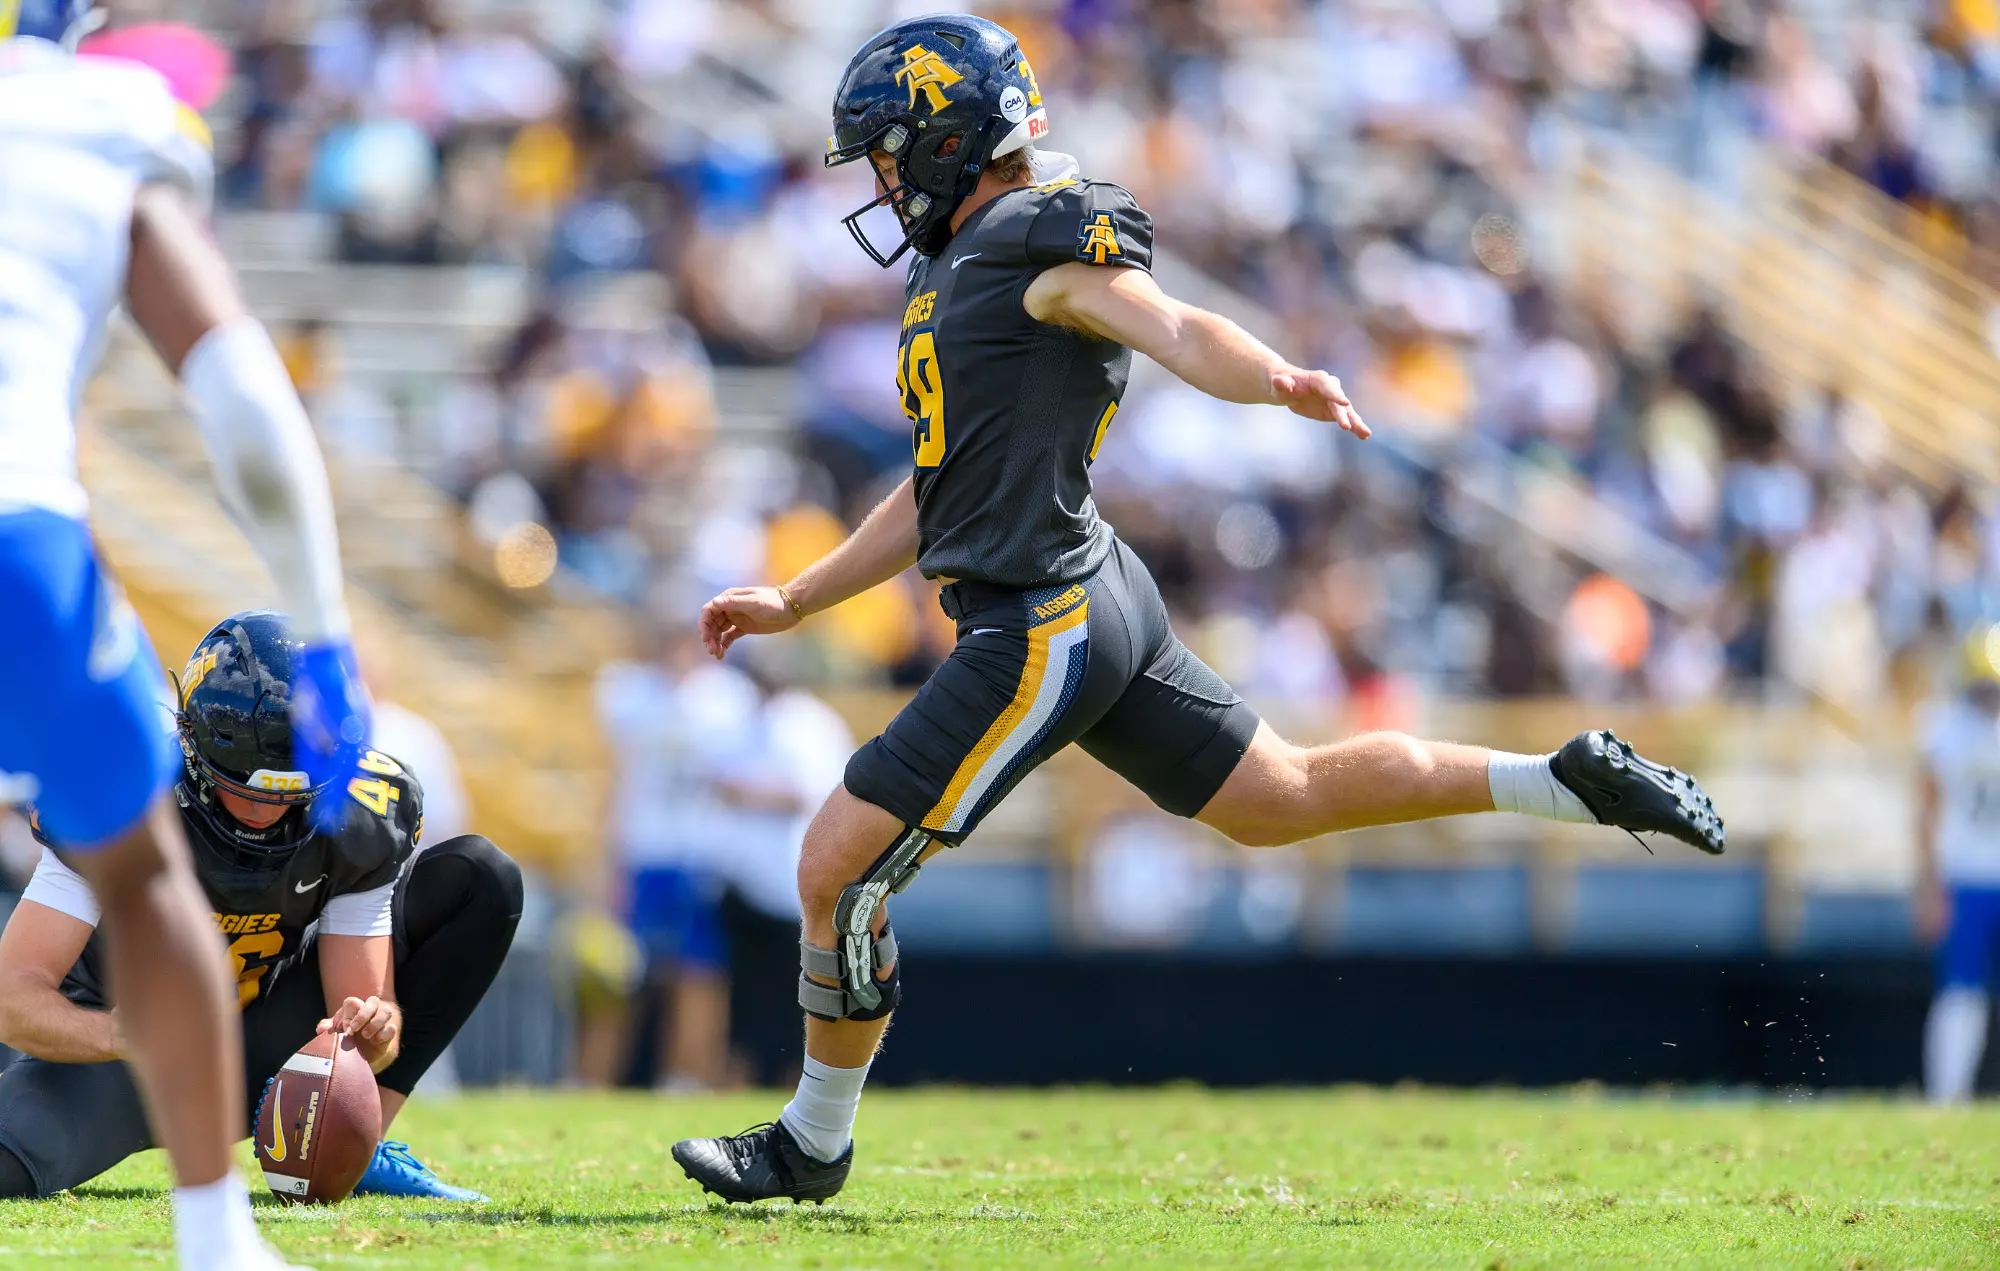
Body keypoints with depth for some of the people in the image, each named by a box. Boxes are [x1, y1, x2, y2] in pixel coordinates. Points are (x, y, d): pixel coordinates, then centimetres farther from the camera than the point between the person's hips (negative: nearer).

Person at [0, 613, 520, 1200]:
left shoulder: (356, 818, -17)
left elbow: (365, 1001, -14)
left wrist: (373, 1029, -41)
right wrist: (118, 1035, -52)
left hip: (262, 1052, 4)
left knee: (482, 878, -8)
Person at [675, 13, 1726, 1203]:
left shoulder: (1043, 238, -10)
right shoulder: (960, 271, 19)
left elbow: (1177, 330, -28)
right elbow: (940, 495, 27)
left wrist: (1282, 381, -48)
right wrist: (794, 602, 25)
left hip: (1041, 632, -10)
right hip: (1098, 609, 10)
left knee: (837, 871, -6)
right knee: (1288, 798, 19)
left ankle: (814, 1142, 8)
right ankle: (1570, 780, 21)